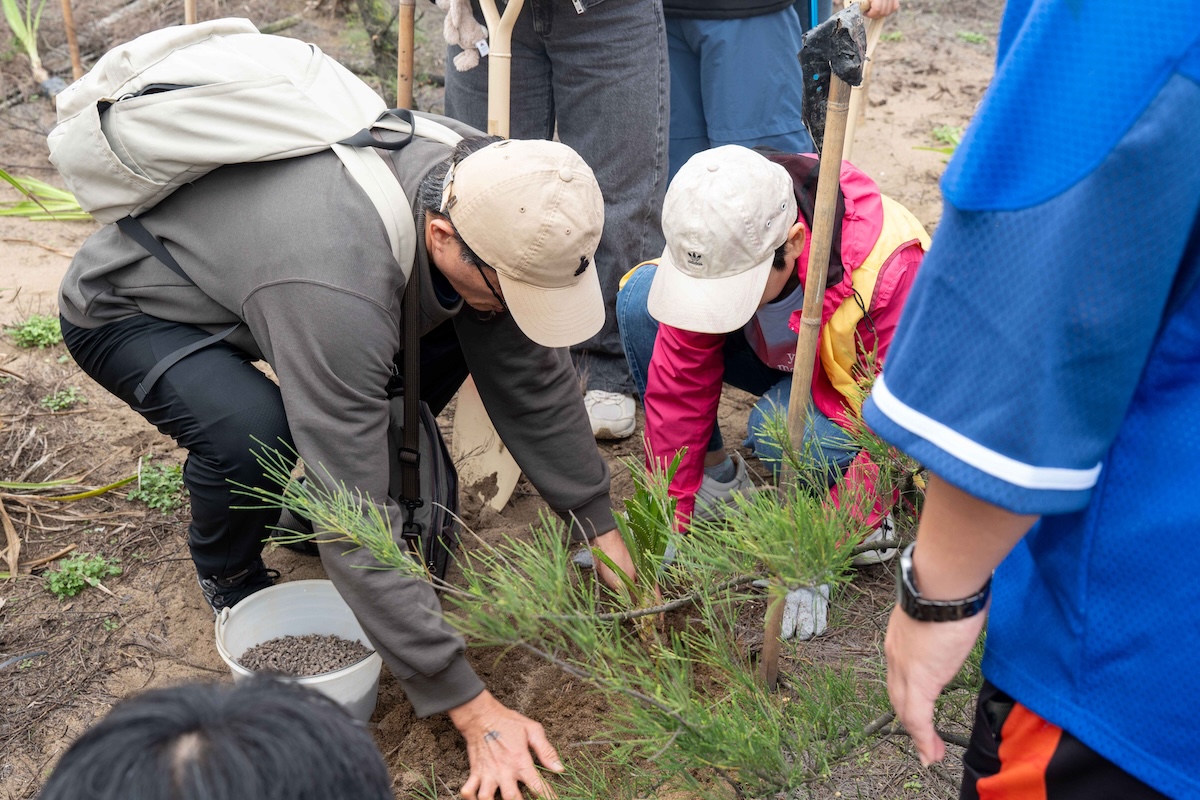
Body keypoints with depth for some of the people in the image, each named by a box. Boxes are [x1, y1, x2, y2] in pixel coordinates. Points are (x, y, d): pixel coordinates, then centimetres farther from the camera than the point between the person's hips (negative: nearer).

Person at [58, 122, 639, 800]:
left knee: (448, 336, -7)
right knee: (252, 431, -35)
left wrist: (603, 529, -7)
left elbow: (537, 376, -9)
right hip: (127, 307, -6)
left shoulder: (483, 184, -22)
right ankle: (228, 572, 0)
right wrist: (472, 708, -35)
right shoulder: (339, 289, -43)